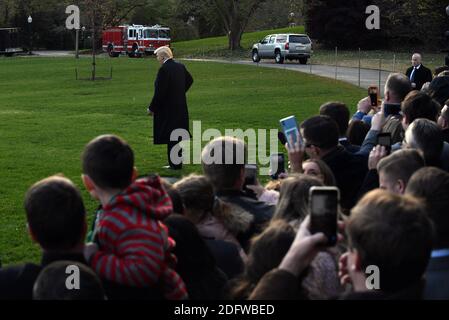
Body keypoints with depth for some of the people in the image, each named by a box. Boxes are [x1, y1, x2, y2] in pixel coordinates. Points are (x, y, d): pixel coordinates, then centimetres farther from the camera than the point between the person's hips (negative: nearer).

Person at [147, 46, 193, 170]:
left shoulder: (164, 70, -20)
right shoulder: (180, 67, 5)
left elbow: (159, 92, -21)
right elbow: (190, 80, 23)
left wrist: (151, 108, -11)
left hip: (168, 108, -8)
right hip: (181, 107, 8)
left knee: (171, 137, -1)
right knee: (178, 136, 16)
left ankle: (175, 164, 3)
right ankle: (178, 161, 24)